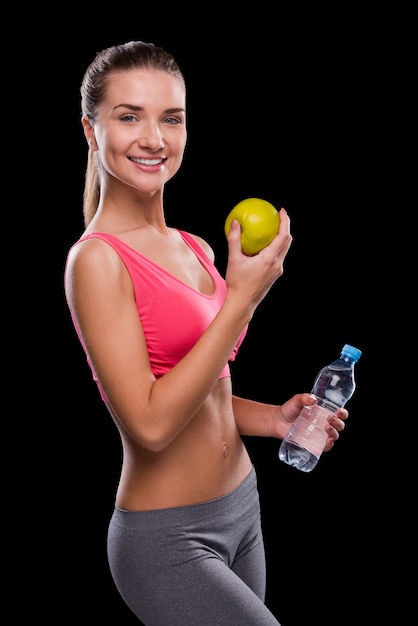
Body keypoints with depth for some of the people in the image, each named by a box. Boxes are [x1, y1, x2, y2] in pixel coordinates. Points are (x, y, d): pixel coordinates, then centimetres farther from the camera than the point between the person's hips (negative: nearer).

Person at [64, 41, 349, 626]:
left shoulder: (196, 249, 6)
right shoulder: (97, 259, -16)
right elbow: (150, 423, -23)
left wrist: (273, 418, 0)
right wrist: (243, 296, -21)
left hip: (243, 510, 7)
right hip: (168, 539, -7)